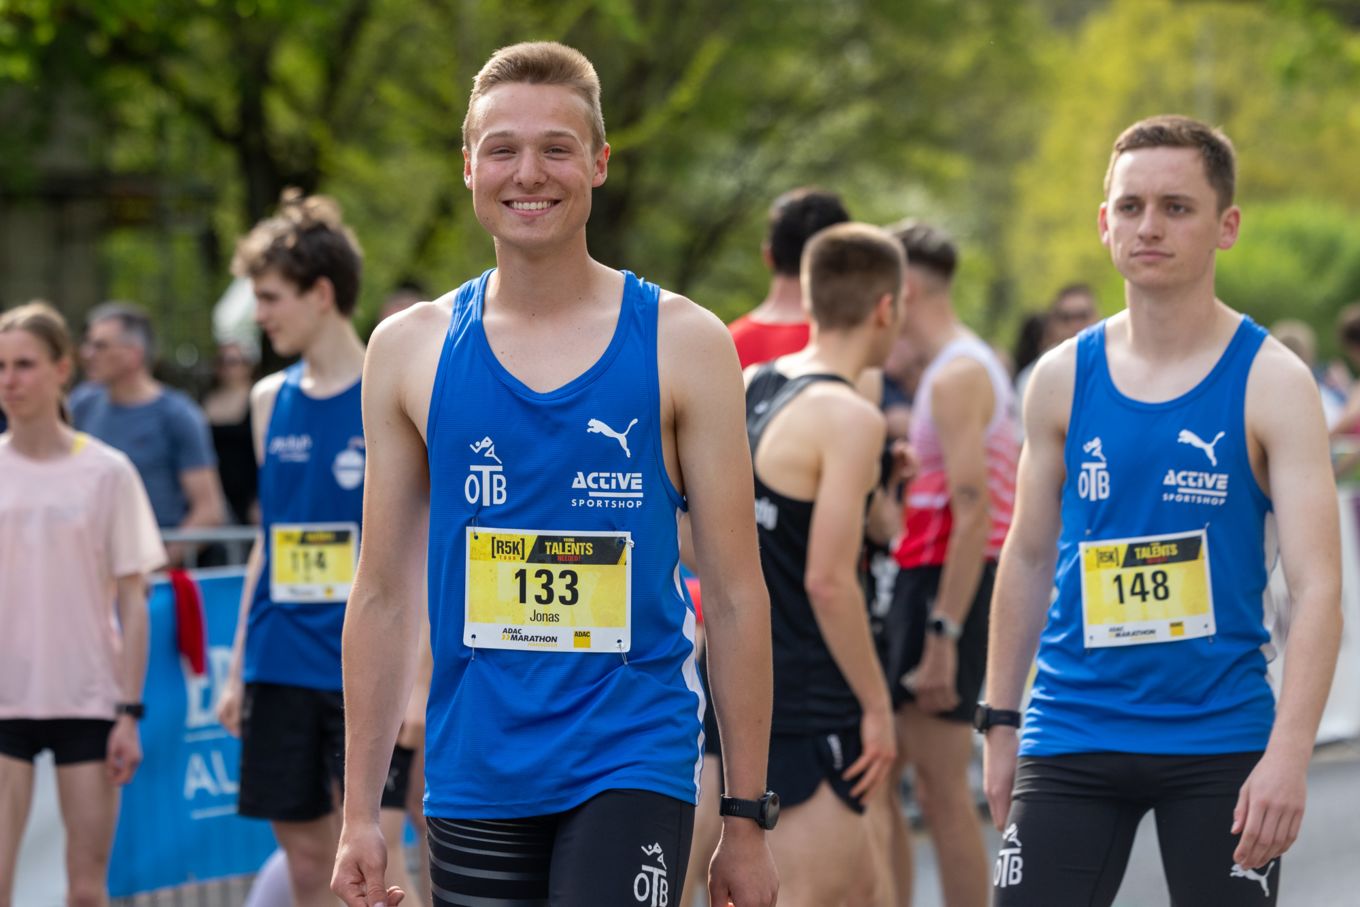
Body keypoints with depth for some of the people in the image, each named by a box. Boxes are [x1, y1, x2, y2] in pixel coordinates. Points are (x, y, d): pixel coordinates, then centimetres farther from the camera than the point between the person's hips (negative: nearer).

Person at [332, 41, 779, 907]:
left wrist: (748, 818, -3)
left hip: (633, 767, -3)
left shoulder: (681, 342, 0)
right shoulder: (411, 349, 6)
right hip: (475, 783, 3)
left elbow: (737, 595, 1)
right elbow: (384, 594, 9)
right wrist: (360, 813, 5)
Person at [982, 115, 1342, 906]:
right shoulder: (1064, 377, 5)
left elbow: (1317, 586, -12)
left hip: (1220, 741, -2)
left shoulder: (1272, 382, -6)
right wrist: (1000, 720, 9)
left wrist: (1288, 754, -23)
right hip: (1072, 737, 3)